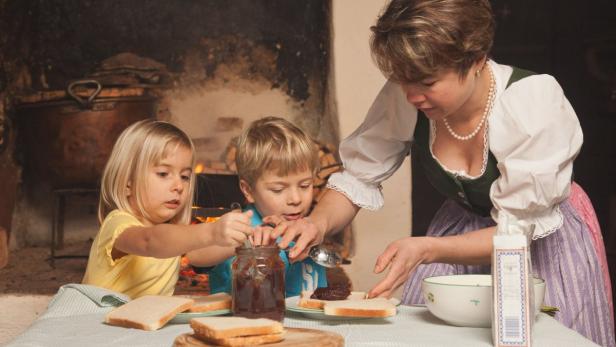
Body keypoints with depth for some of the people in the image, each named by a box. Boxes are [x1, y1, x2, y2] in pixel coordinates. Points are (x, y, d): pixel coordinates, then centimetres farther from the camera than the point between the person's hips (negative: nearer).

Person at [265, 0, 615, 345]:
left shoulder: (534, 102, -31)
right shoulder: (405, 97, -22)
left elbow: (521, 231, -27)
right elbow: (358, 178, -10)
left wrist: (426, 250, -41)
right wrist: (319, 223, -32)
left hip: (546, 233, -3)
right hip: (463, 224, 3)